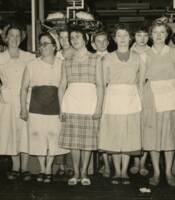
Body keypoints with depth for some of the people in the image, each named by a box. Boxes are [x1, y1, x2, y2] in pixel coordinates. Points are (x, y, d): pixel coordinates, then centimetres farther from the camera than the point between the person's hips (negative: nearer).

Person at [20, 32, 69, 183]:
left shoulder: (61, 65, 3)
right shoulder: (32, 65, 5)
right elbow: (24, 88, 6)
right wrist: (23, 109, 0)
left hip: (55, 108, 0)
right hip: (36, 108, 1)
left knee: (53, 139, 4)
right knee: (38, 139, 5)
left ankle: (48, 170, 21)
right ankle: (42, 169, 23)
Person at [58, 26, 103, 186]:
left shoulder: (95, 60, 6)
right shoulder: (67, 62, 13)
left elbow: (100, 85, 2)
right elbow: (62, 86, 11)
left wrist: (99, 107, -7)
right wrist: (61, 108, 2)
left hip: (89, 102, -2)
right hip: (71, 102, 2)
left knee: (88, 139, 1)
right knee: (73, 139, 3)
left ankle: (84, 173, 15)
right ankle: (76, 173, 16)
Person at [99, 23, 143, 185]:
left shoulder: (137, 57, 8)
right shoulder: (107, 58, 5)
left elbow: (141, 82, 12)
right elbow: (103, 82, 5)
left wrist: (138, 99, 3)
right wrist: (101, 104, -1)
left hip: (131, 100, 1)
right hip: (113, 100, 0)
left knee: (129, 136, 2)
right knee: (114, 136, 4)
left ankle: (124, 171, 14)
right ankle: (117, 171, 17)